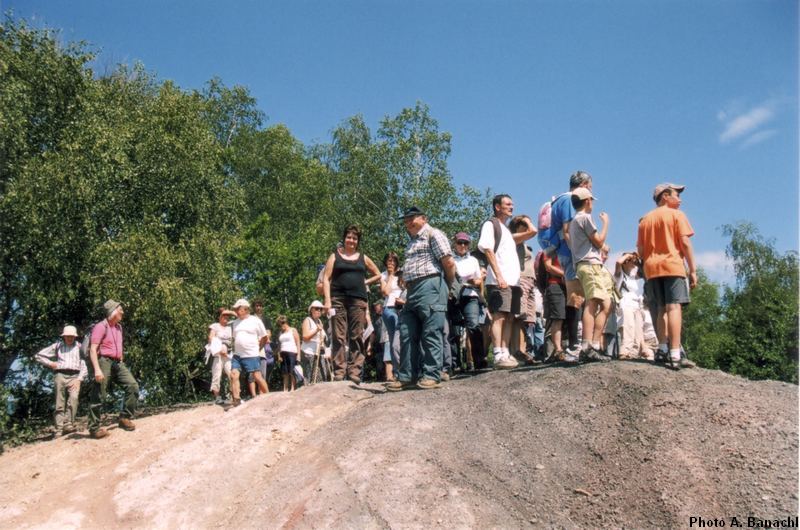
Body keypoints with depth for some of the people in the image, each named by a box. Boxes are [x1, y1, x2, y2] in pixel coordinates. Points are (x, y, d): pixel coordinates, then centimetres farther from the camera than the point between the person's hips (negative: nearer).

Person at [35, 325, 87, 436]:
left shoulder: (79, 347, 13)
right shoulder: (57, 346, 15)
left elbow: (84, 365, 6)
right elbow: (39, 356, 19)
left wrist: (79, 379, -6)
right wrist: (50, 363, 5)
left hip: (74, 377, -1)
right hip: (60, 375, 1)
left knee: (74, 398, -25)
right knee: (60, 404, -2)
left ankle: (68, 424, -27)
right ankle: (59, 430, -2)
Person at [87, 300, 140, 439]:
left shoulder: (118, 327, 18)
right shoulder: (101, 327, -8)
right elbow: (93, 349, -15)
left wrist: (122, 363, 21)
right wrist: (97, 369, -23)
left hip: (118, 363, 7)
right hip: (104, 362, -7)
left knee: (133, 386, -8)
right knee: (99, 397, -3)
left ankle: (125, 418, -1)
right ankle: (94, 428, 4)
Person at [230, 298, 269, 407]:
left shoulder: (255, 320, -2)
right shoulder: (236, 322, 14)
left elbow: (264, 337, 3)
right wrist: (235, 348, 11)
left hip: (251, 356, -5)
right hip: (237, 355, 5)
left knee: (258, 377, -4)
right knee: (234, 375, -9)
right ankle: (237, 400, -8)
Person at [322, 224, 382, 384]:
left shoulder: (363, 258, 17)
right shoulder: (335, 256, 11)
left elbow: (378, 274, 28)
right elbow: (326, 279, 3)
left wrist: (365, 282, 13)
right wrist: (327, 300, -8)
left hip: (358, 300, 2)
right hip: (338, 299, -2)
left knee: (357, 338, -2)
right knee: (339, 337, -5)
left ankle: (354, 373, -1)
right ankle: (339, 372, -5)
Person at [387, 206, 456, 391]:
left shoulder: (433, 234, -1)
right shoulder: (412, 241, 27)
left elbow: (449, 262, -10)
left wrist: (449, 282, 1)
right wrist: (408, 290, 16)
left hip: (430, 287, -9)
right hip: (412, 291, 9)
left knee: (431, 333, -7)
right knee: (408, 335, 6)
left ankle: (431, 375, -3)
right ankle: (407, 376, 10)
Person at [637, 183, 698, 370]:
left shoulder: (645, 219, 18)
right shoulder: (677, 215, 3)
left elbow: (640, 250, 13)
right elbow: (685, 243, -6)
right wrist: (693, 270, -5)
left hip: (652, 269, 6)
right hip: (673, 266, -6)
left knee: (662, 309, 13)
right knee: (674, 307, -12)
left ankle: (662, 349, 5)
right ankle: (675, 355, -21)